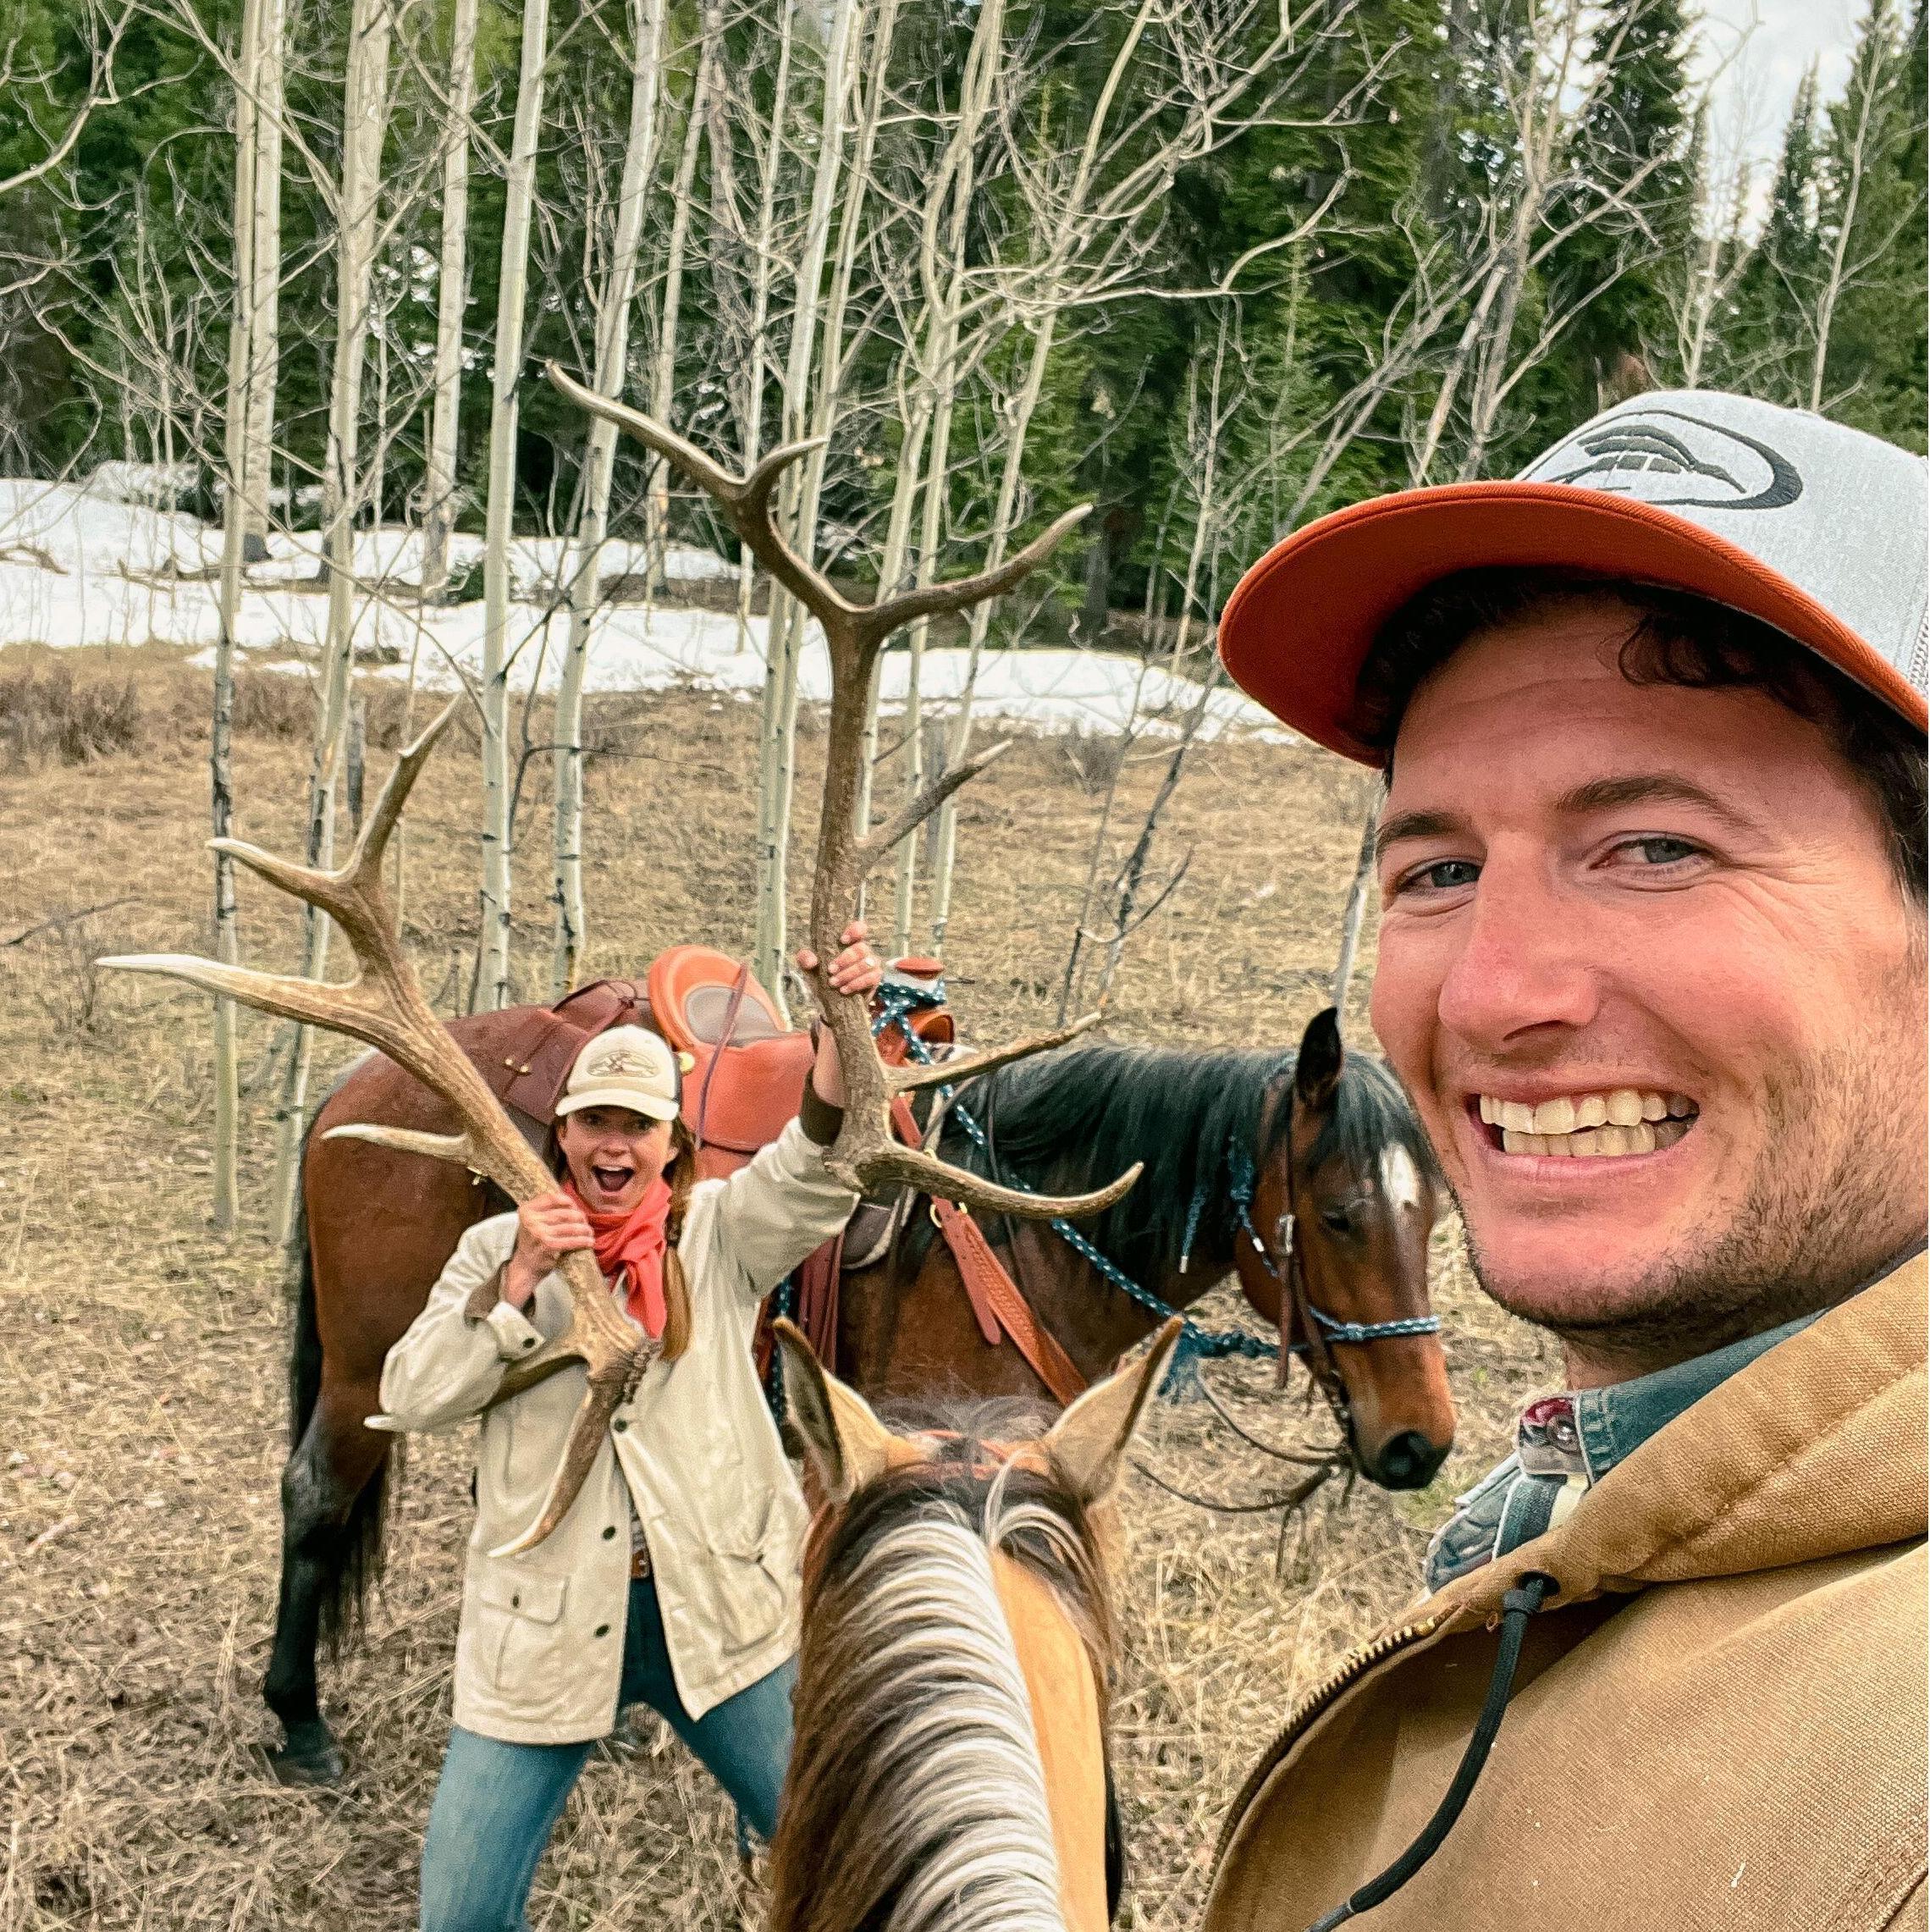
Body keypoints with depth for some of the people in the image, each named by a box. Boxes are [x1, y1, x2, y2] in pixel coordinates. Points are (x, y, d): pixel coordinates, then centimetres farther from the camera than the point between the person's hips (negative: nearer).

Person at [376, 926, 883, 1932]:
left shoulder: (721, 1234, 0)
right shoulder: (500, 1247, 3)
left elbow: (814, 1163, -20)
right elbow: (410, 1397, -7)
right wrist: (518, 1280, -20)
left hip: (719, 1604, 0)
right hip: (545, 1620, 1)